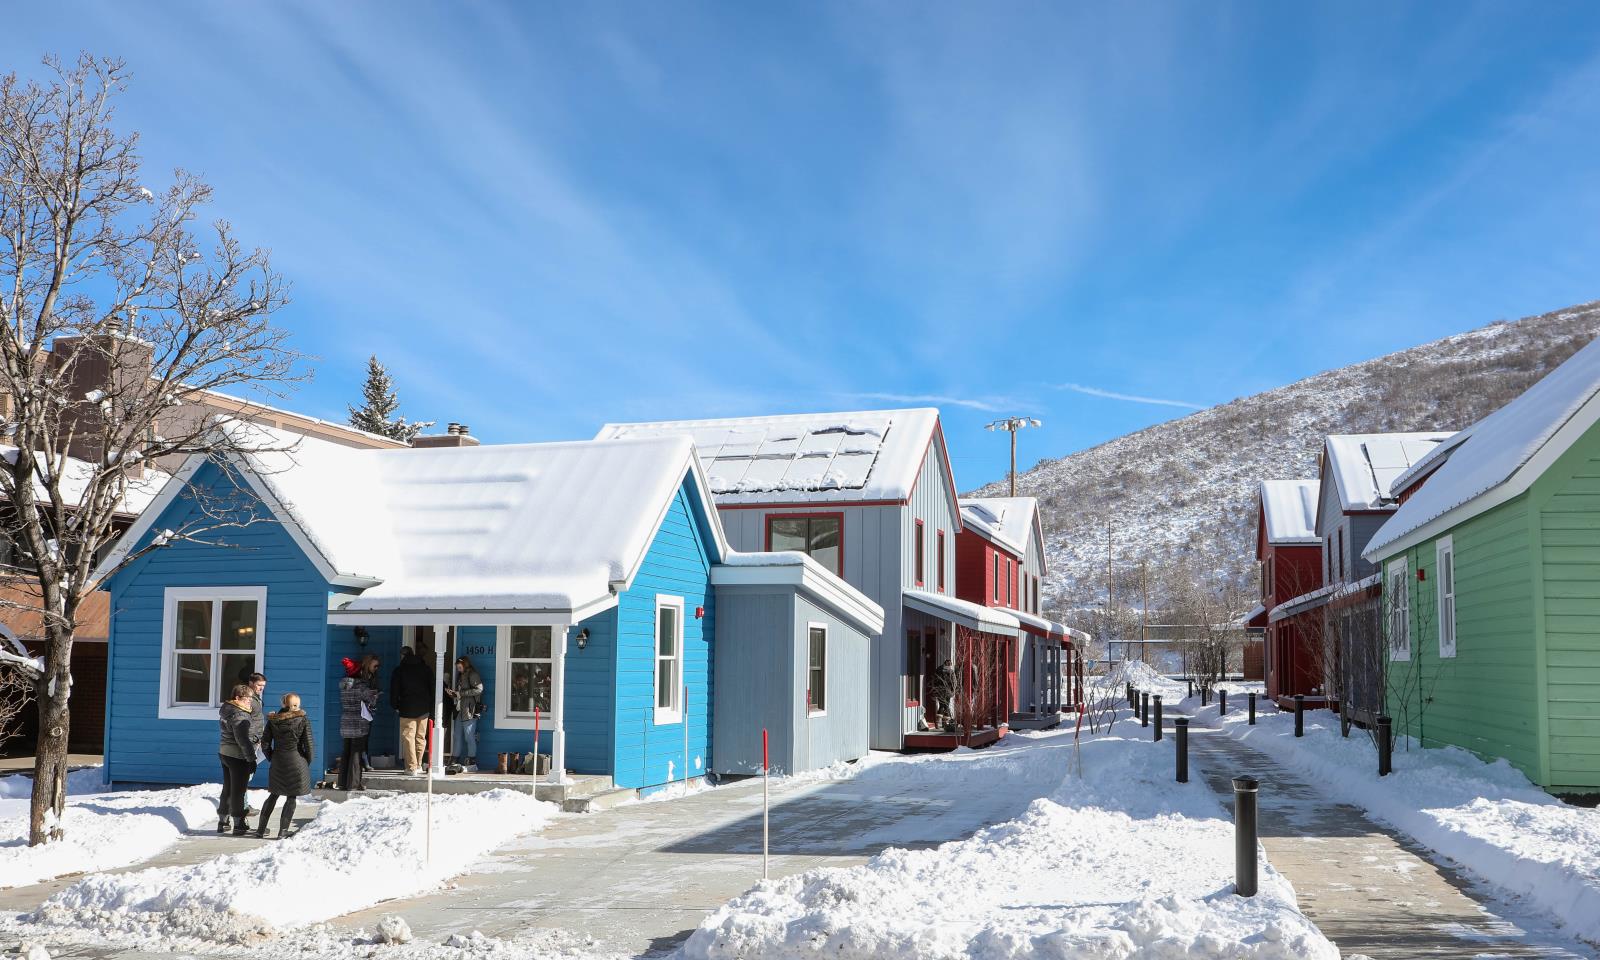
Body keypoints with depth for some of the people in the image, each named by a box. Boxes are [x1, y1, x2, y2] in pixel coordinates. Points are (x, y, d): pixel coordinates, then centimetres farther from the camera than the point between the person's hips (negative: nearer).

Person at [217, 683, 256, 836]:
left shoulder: (226, 711, 10)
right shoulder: (239, 715, -20)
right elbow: (243, 740, -23)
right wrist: (251, 759, -18)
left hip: (224, 753, 9)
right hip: (238, 756, -9)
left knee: (227, 789, 18)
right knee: (238, 791, -1)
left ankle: (222, 823, 26)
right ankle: (239, 825, 5)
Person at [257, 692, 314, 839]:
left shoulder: (273, 720, 2)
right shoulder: (303, 720, -8)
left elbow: (265, 743, 2)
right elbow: (308, 744, -9)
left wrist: (271, 758, 14)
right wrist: (308, 762, 5)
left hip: (277, 761, 4)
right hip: (296, 761, -4)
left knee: (274, 794, 18)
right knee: (291, 797, 5)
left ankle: (261, 829, 19)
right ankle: (283, 831, 5)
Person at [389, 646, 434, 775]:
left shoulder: (399, 670, -2)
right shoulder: (427, 669, 8)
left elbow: (394, 691, -1)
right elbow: (432, 689, 11)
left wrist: (395, 706, 11)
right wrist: (431, 708, 15)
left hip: (407, 709, -4)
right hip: (424, 709, 4)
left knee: (408, 737, -1)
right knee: (421, 737, 13)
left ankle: (412, 767, -5)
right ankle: (419, 765, 18)